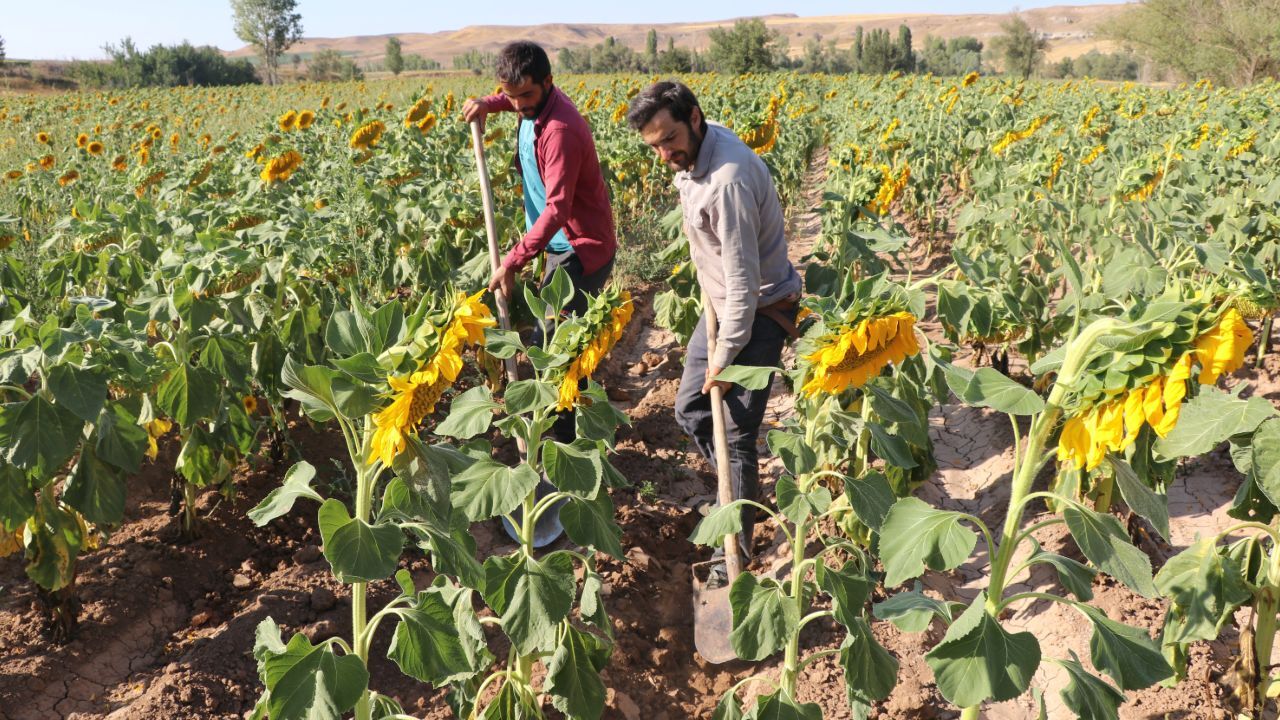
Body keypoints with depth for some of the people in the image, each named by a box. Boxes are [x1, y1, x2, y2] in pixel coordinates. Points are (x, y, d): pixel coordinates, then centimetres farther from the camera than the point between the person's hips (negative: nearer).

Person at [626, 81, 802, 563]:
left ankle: (735, 552, 12)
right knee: (689, 410, 16)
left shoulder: (729, 179, -32)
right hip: (721, 303, 10)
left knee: (736, 435, -4)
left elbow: (744, 280, -29)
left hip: (759, 310, -10)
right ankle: (740, 497, 35)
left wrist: (725, 355, -20)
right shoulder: (691, 153, -2)